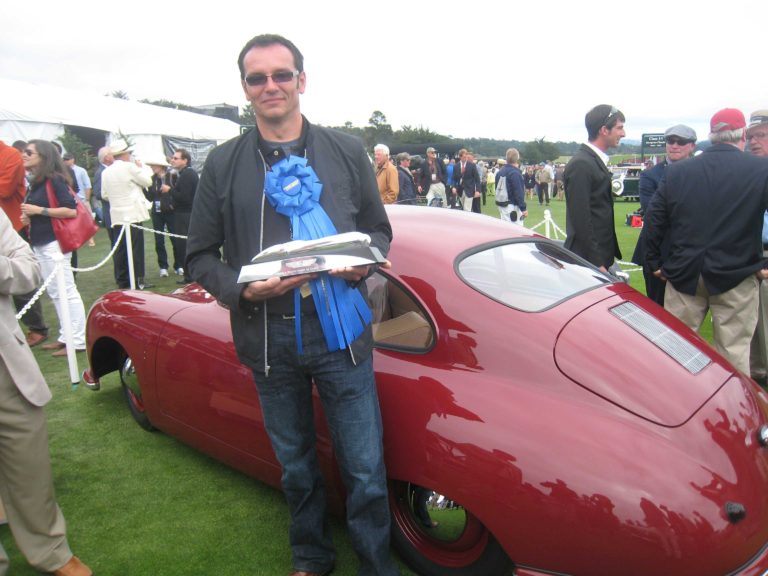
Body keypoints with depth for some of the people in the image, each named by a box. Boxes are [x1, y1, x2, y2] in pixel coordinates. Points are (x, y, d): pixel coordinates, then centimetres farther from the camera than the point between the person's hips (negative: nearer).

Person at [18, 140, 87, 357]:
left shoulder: (54, 180, -11)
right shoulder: (35, 183, 14)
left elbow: (71, 210, -19)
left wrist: (39, 211, -18)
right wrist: (28, 218, 7)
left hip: (53, 243, -9)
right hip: (40, 244, 9)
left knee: (66, 292, -6)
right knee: (55, 293, 12)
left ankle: (78, 340, -3)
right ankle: (66, 336, 19)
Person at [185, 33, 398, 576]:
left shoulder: (346, 151, 4)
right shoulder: (223, 163, 3)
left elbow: (379, 229, 10)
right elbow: (201, 255, 3)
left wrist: (363, 262, -12)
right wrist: (241, 288, -16)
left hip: (341, 331, -1)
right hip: (268, 338, 1)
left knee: (365, 469, 5)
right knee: (295, 465, 19)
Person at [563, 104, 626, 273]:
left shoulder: (597, 160, 13)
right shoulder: (581, 164, -17)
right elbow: (580, 219, -20)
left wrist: (606, 259, 16)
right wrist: (597, 264, -19)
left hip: (602, 256, 9)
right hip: (588, 259, -9)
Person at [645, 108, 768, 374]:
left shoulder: (676, 172, 1)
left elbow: (654, 219, 1)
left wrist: (655, 262, 9)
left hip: (683, 275, 2)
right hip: (736, 275, -2)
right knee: (734, 352, 9)